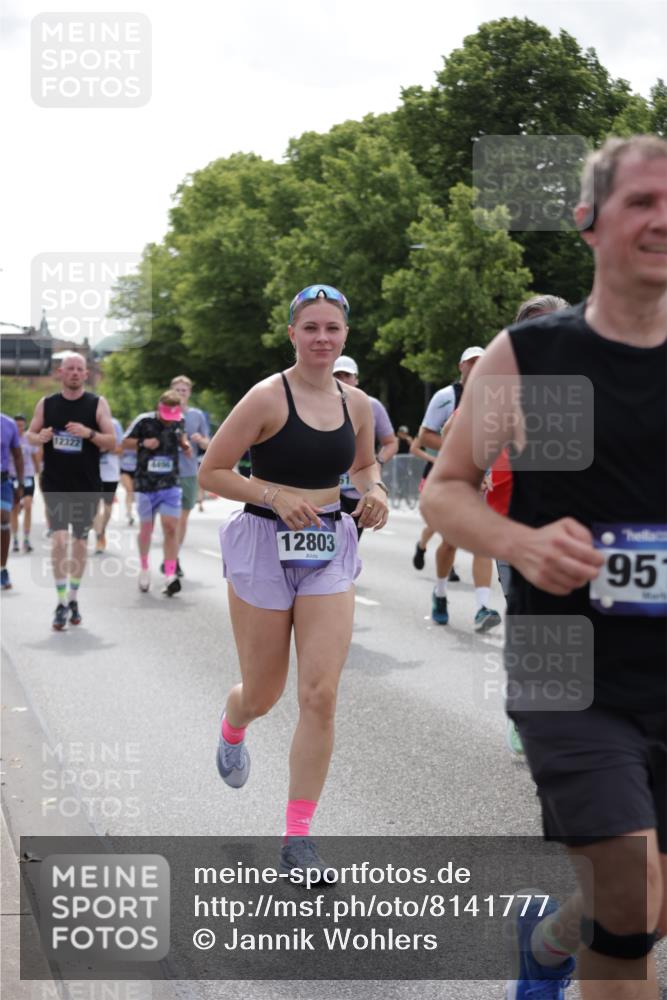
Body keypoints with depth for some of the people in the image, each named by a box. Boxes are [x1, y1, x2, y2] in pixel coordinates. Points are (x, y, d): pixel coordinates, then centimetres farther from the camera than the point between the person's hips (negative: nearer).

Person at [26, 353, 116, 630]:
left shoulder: (98, 404, -1)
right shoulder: (46, 404, 3)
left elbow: (111, 442, -3)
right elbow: (30, 434, 11)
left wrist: (89, 433, -22)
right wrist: (40, 437, -12)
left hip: (87, 487, 0)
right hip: (55, 485, 0)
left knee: (80, 543, 9)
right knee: (59, 541, -12)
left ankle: (73, 599, 25)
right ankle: (61, 603, -3)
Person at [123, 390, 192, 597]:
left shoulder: (179, 422, 0)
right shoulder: (144, 421, -9)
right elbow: (125, 442, 1)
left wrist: (185, 444, -1)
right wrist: (143, 443, -17)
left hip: (170, 484, 1)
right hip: (146, 484, -1)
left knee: (171, 527, -10)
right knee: (146, 529, 8)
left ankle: (170, 576, -11)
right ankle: (144, 568, 32)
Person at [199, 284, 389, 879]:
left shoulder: (357, 404, 3)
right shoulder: (267, 398, -11)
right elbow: (211, 472, -8)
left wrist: (375, 490, 0)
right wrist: (275, 495, -20)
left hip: (330, 551, 3)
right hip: (266, 546, -3)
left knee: (321, 696, -6)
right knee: (263, 696, 10)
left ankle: (298, 837, 5)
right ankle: (232, 731, 50)